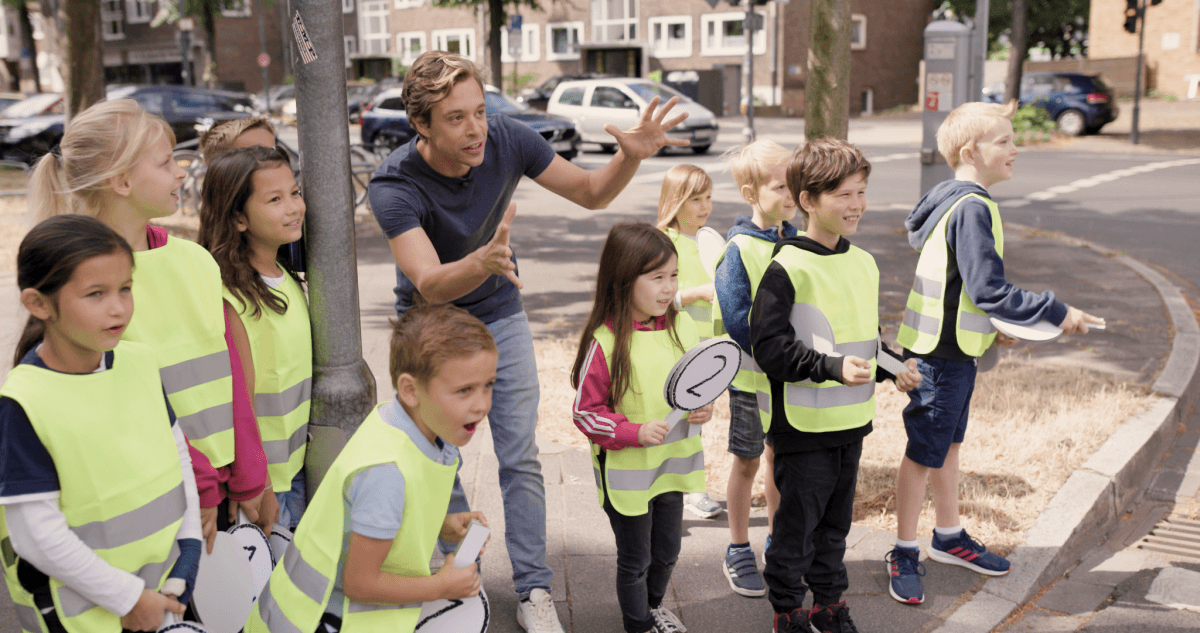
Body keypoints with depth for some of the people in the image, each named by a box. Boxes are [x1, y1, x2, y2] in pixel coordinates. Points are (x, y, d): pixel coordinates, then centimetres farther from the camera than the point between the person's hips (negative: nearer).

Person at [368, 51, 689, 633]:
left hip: (499, 315, 2)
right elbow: (429, 285, -43)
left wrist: (632, 156, -28)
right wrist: (482, 262, -63)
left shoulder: (507, 140, -20)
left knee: (519, 457, 1)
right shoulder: (394, 186, -30)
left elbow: (590, 193, -8)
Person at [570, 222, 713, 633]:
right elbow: (585, 411, -16)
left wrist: (703, 407, -8)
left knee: (667, 551, 23)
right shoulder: (604, 343, -22)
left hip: (674, 462, 5)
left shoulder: (682, 326, -5)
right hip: (626, 471, -5)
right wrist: (636, 432, -25)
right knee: (635, 559, 13)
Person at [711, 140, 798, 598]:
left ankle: (777, 541, 34)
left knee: (781, 456, 17)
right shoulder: (739, 250, -16)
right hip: (752, 373, -5)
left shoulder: (794, 242, 4)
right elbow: (736, 318, -21)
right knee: (747, 460, 7)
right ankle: (738, 550, 23)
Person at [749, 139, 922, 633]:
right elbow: (769, 346, -20)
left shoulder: (864, 264, 8)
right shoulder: (787, 269, -16)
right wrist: (832, 367, -26)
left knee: (836, 521, 20)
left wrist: (891, 368, 3)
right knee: (797, 523, 6)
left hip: (852, 423, 7)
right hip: (804, 425, -7)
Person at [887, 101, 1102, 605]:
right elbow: (989, 289, -25)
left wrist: (991, 322, 14)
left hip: (951, 347, 10)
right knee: (924, 452, 2)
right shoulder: (972, 208, -22)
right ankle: (904, 554, 15)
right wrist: (1057, 313, -17)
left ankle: (949, 537, 37)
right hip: (941, 353, -10)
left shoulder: (955, 200, 10)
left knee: (948, 444, 21)